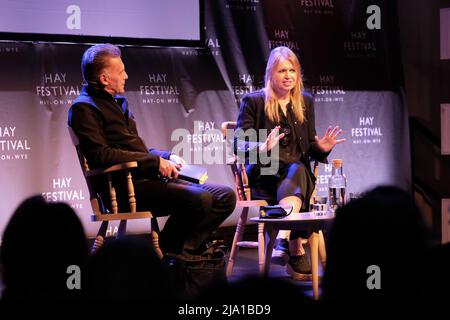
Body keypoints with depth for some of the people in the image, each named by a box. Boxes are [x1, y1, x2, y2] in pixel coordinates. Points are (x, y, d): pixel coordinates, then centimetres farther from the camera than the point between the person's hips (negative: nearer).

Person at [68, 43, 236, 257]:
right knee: (199, 198, -28)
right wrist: (155, 162, -15)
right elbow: (100, 155, -19)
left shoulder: (118, 102, 25)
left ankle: (188, 249, -6)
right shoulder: (83, 108, -6)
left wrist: (167, 157, 10)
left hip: (147, 178, 10)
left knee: (225, 196, -1)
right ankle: (169, 253, -11)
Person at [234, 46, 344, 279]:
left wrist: (322, 148, -5)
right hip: (263, 174, -3)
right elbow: (239, 144, -2)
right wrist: (263, 147, -24)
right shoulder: (253, 101, 5)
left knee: (297, 172, -36)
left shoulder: (305, 101, 18)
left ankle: (282, 242, -47)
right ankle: (297, 254, -38)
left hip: (298, 170, 3)